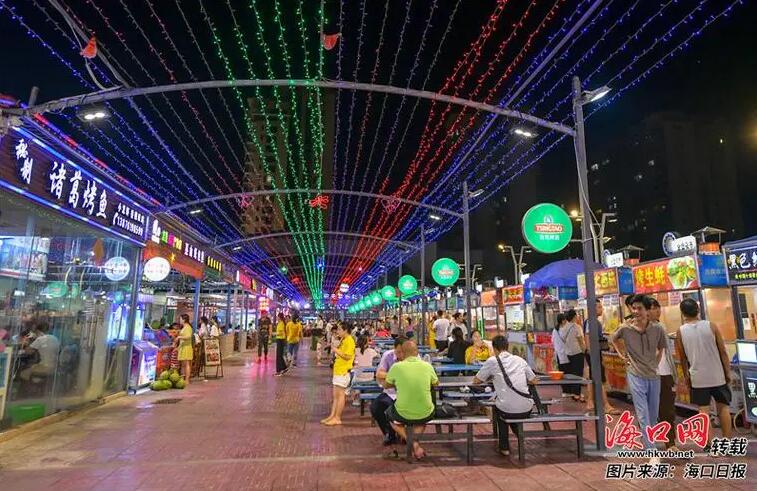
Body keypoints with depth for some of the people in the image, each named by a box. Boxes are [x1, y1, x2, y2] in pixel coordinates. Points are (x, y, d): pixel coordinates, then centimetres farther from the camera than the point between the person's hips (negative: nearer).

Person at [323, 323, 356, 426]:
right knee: (335, 395, 14)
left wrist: (337, 351, -16)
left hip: (343, 371, -10)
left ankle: (337, 418, 5)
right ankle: (332, 416, 21)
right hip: (338, 370, 10)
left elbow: (348, 356, -22)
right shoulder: (343, 340, 13)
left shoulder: (349, 340, -16)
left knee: (340, 394, -2)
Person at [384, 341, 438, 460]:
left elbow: (386, 386, 9)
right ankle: (415, 441, 17)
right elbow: (436, 383, 17)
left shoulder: (396, 367, -10)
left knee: (389, 413, 32)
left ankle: (412, 443, 13)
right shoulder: (427, 366, -4)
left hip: (403, 414, -2)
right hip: (425, 415, 2)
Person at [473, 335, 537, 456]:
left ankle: (504, 447, 29)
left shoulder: (492, 361, -1)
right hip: (526, 410, 3)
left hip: (507, 410, -3)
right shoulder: (519, 360, 9)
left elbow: (476, 381, 8)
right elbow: (534, 380, 19)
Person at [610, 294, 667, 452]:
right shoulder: (625, 328, -11)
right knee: (643, 416, -5)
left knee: (653, 415, 16)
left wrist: (655, 365, 6)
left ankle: (648, 442, 36)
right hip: (636, 376, -3)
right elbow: (612, 339, 10)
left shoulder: (657, 329, -8)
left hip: (654, 376, 3)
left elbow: (660, 349, 10)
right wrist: (622, 355, 3)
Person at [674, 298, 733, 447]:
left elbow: (683, 358, 1)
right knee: (723, 407, 15)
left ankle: (709, 443, 10)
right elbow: (723, 352, -4)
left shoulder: (681, 331, -6)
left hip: (698, 377, -1)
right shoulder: (711, 326, -7)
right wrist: (728, 372, 7)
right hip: (717, 375, 1)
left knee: (704, 410, 7)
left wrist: (686, 375, 14)